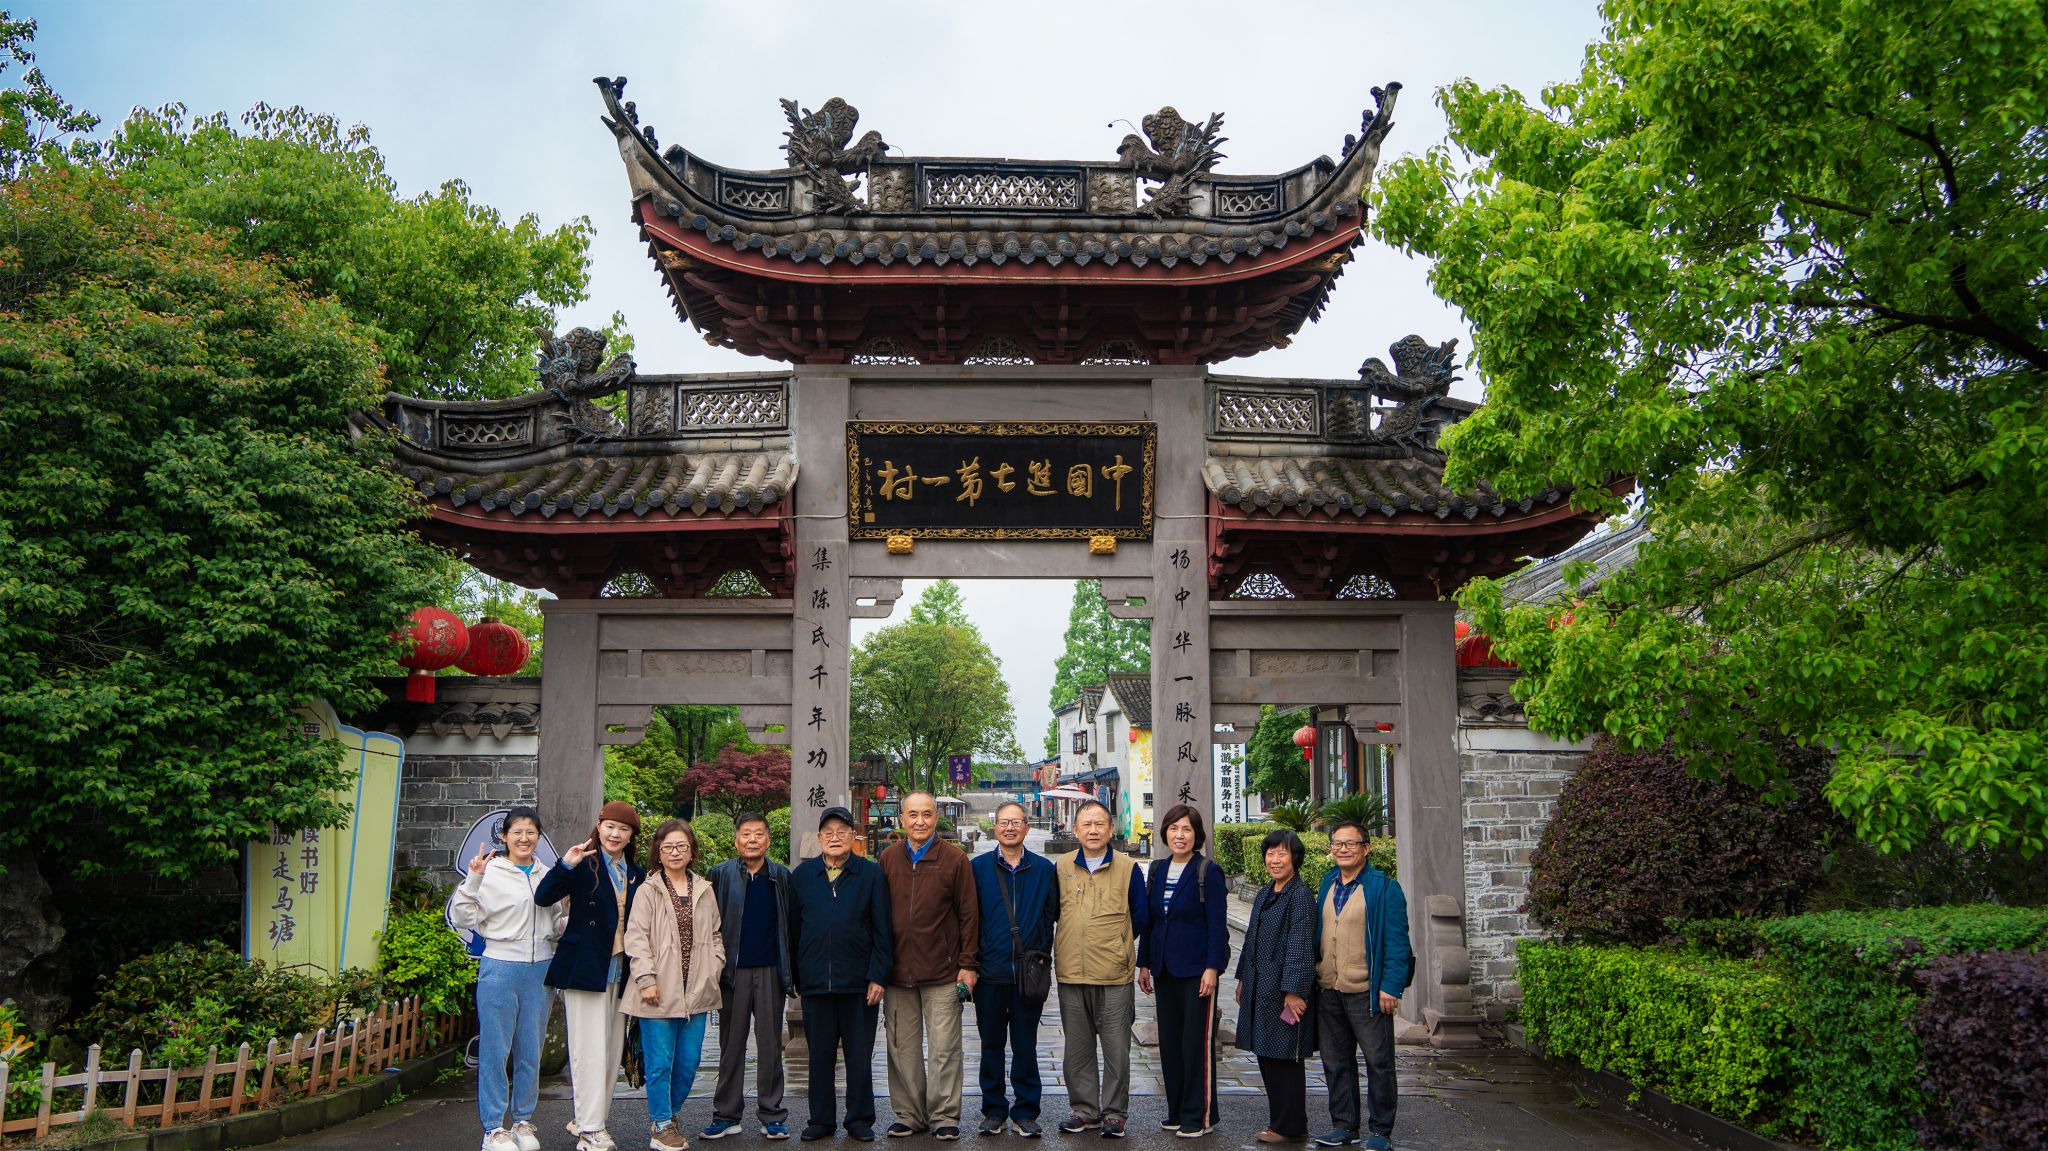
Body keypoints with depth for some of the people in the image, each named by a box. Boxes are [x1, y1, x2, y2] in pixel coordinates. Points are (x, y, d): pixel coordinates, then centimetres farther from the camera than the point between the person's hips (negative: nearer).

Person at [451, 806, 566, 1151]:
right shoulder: (490, 873, -4)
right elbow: (462, 917, -8)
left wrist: (576, 918, -1)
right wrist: (473, 879, -18)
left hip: (540, 969, 4)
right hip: (500, 967, -4)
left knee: (531, 1050, 11)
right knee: (495, 1049, 0)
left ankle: (523, 1121, 22)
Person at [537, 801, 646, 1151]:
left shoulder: (636, 875, 13)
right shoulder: (584, 865, -5)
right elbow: (543, 897, -18)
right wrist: (565, 865, -32)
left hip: (619, 971, 6)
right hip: (586, 970, -6)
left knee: (612, 1050, 9)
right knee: (590, 1050, -6)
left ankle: (588, 1119, 21)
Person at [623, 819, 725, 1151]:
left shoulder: (704, 891, 12)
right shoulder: (648, 891, -2)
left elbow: (715, 936, 18)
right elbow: (636, 937, -7)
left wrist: (713, 970, 6)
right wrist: (646, 979, -14)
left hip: (696, 992, 5)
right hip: (660, 992, -4)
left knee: (689, 1061, 9)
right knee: (660, 1062, -1)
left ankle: (668, 1114, 27)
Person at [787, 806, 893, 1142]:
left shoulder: (871, 874, 1)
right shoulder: (801, 875, 7)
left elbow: (882, 931, 0)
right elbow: (792, 929, 9)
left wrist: (877, 976, -7)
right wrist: (795, 976, 5)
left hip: (859, 983, -2)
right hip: (815, 982, 2)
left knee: (859, 1055, 6)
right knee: (819, 1055, 10)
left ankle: (860, 1120, 18)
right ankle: (821, 1120, 22)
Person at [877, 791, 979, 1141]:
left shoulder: (955, 859, -2)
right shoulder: (888, 858, 6)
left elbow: (968, 914, 0)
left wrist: (967, 965, -4)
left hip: (942, 972, -3)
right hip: (897, 971, 3)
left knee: (944, 1049, 1)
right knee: (903, 1049, 8)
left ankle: (944, 1116, 11)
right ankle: (909, 1114, 19)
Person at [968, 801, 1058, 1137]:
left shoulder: (1043, 869, 5)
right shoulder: (979, 867, 3)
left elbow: (1051, 916, 7)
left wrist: (1041, 956, 1)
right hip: (990, 971, 0)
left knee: (1025, 1045, 5)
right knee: (991, 1043, 8)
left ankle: (1025, 1112, 15)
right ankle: (994, 1111, 19)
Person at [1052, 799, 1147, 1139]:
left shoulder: (1127, 868, 0)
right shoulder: (1060, 868, 6)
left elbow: (1140, 917, 7)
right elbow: (1051, 913, 16)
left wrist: (1116, 943, 8)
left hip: (1115, 975, -2)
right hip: (1071, 974, 2)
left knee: (1117, 1050, 3)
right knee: (1077, 1049, 11)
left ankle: (1114, 1112, 14)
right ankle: (1084, 1109, 22)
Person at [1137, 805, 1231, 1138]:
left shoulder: (1208, 873, -8)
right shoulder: (1157, 870, 10)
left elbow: (1218, 925, -10)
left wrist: (1212, 967, -17)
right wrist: (1144, 963, 12)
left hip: (1196, 969, -6)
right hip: (1164, 970, 6)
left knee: (1197, 1042, -2)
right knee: (1170, 1041, 11)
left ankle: (1199, 1116, 7)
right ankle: (1176, 1110, 22)